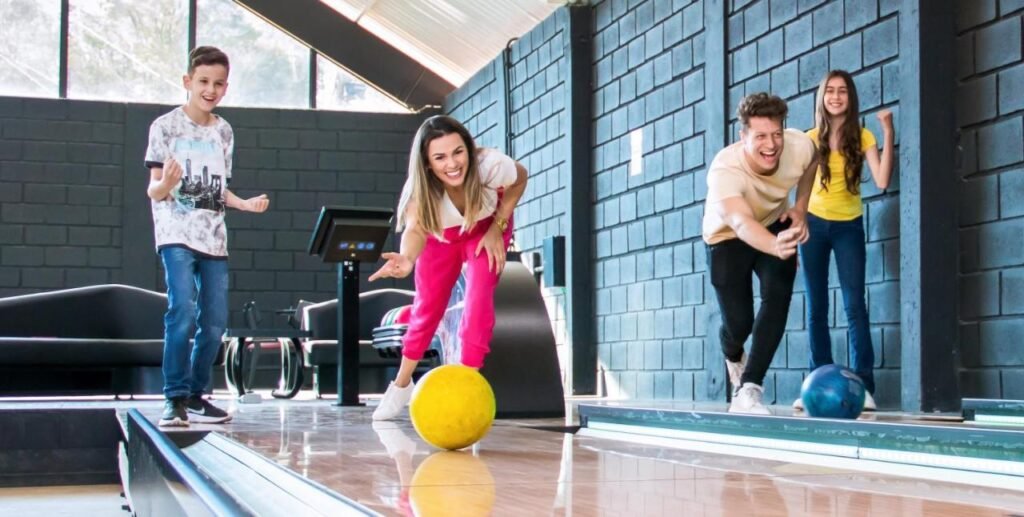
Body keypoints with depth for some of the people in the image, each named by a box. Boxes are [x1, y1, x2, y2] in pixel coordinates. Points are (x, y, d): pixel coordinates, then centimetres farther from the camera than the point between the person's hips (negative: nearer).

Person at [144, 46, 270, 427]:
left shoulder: (224, 131, 13)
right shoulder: (166, 125, -2)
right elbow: (154, 191, -4)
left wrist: (245, 204, 4)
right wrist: (166, 183, -26)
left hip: (214, 237, 6)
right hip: (176, 234, -5)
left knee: (215, 322, 4)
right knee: (183, 312, -20)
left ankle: (195, 395, 16)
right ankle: (175, 399, -14)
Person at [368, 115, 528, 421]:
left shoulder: (490, 165, -38)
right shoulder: (421, 188, -38)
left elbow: (520, 179, -16)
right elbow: (416, 228, -55)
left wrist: (497, 228, -20)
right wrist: (407, 258, -77)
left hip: (486, 228, -1)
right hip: (442, 235, 1)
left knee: (478, 302, -18)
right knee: (426, 308, 8)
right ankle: (401, 385, 28)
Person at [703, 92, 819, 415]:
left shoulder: (800, 146, -26)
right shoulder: (724, 170, -40)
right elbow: (741, 222, -58)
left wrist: (800, 209, -6)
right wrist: (775, 247, -77)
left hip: (776, 226, 3)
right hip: (728, 237, -3)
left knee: (777, 298, -22)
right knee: (738, 322, -6)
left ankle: (748, 390, -19)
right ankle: (734, 358, 34)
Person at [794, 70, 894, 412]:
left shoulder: (862, 137, -2)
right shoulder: (811, 139, 1)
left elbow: (882, 181, -15)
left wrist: (888, 134, -19)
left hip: (849, 226, -1)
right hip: (814, 224, 2)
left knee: (855, 306, -11)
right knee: (816, 308, 2)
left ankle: (864, 387, -13)